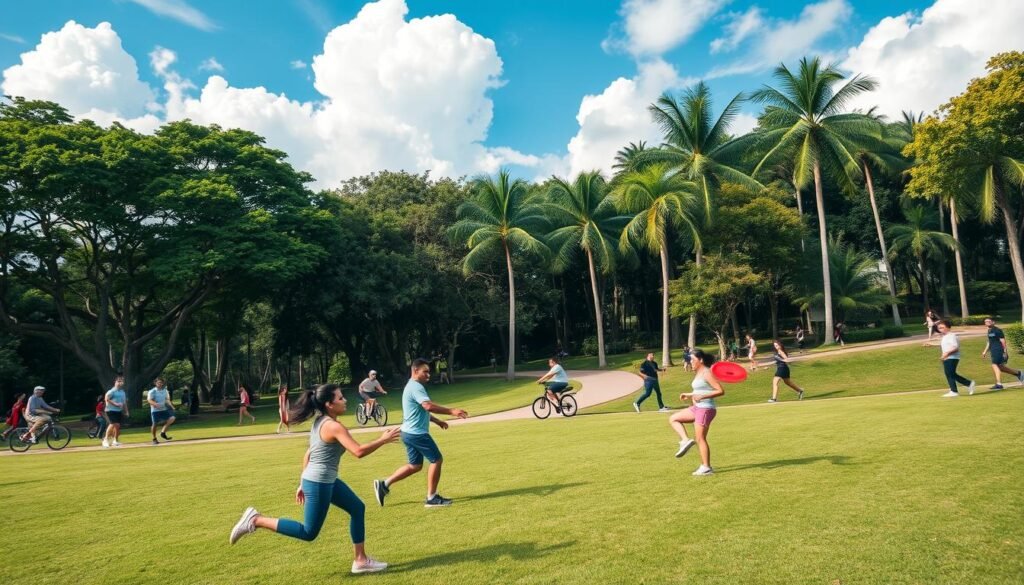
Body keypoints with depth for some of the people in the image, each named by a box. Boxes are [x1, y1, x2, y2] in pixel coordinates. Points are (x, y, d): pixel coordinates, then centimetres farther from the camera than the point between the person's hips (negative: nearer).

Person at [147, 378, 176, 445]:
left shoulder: (165, 391, 9)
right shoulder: (152, 391, -8)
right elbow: (149, 400, -19)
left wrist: (171, 405, 6)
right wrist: (155, 404, -37)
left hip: (164, 409, 5)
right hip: (155, 410, -4)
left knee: (172, 418, -14)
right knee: (155, 424, -2)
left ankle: (163, 432, 0)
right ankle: (154, 439, 17)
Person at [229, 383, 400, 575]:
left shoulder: (320, 422, 8)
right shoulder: (334, 426, -21)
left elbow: (308, 455, 14)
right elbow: (359, 451, -27)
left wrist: (302, 484, 19)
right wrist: (382, 440, -17)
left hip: (326, 481, 10)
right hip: (319, 483, -10)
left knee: (358, 508, 13)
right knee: (309, 533, 4)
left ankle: (361, 560, 20)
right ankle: (256, 520, 7)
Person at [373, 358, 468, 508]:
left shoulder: (413, 386, 16)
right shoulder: (416, 387, -18)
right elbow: (429, 406, -33)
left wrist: (437, 421, 24)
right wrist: (451, 411, -34)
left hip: (410, 433, 10)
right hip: (417, 433, -10)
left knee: (415, 465, 17)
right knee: (436, 460, -1)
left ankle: (384, 484, 17)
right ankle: (431, 498, 6)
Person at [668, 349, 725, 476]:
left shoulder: (707, 373, -15)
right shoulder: (698, 373, 12)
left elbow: (721, 391, -20)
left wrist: (702, 397, -28)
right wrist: (689, 395, 13)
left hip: (706, 409, -10)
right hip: (697, 408, 10)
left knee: (700, 439, -3)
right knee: (673, 419, 9)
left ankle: (706, 468, 5)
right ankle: (685, 440, 0)